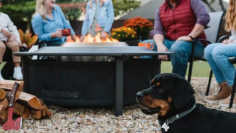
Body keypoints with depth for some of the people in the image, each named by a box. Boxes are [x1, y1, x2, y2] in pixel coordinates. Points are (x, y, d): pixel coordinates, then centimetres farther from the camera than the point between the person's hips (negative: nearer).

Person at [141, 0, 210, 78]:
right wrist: (160, 45, -22)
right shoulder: (160, 10, 14)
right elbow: (157, 30, 0)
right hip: (170, 42, 5)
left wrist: (190, 37, -24)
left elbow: (204, 17, -13)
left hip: (193, 42, -4)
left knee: (177, 49, -38)